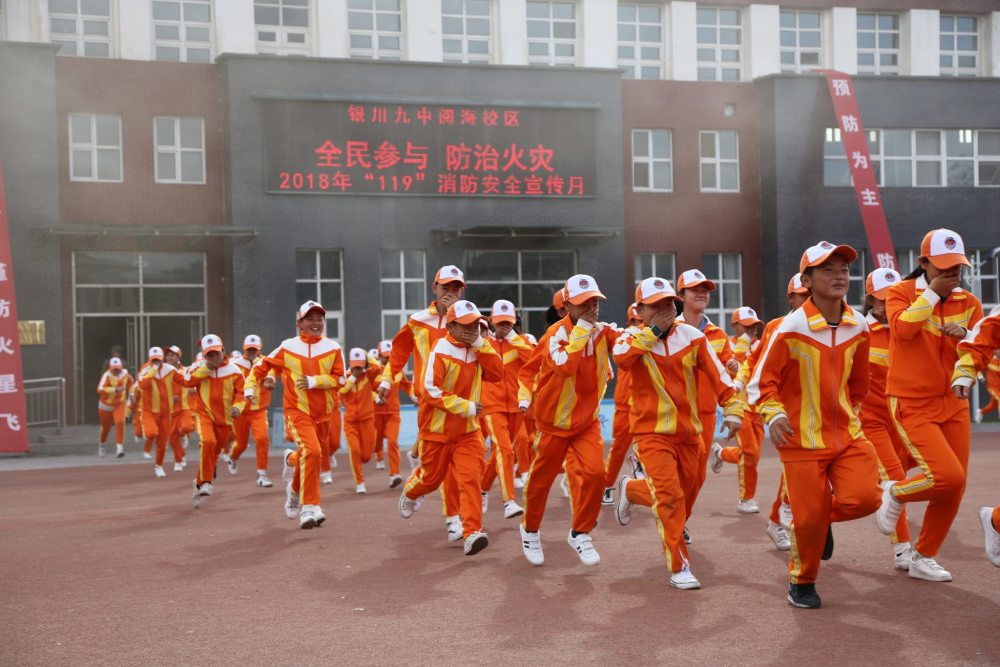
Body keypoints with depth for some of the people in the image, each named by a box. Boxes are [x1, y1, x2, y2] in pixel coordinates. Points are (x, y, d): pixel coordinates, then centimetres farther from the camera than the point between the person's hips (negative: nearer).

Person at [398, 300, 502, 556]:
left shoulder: (477, 349, 3)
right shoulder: (441, 351, -17)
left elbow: (497, 373, -8)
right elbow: (430, 391, -23)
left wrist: (481, 345, -15)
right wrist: (465, 406, -23)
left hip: (468, 429, 4)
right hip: (438, 428, -4)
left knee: (470, 477, -11)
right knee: (432, 477, 15)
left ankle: (472, 533, -14)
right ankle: (409, 493, 50)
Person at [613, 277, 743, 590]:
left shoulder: (691, 336, 0)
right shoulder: (634, 337, -6)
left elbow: (717, 374, 0)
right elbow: (621, 357, -30)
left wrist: (732, 409, -6)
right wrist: (654, 330, -25)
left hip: (688, 431, 4)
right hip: (652, 432, -4)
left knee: (682, 491, 17)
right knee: (669, 496, -13)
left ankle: (631, 489, 46)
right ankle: (679, 567, -1)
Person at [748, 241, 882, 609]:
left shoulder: (859, 326, 0)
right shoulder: (791, 329, -15)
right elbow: (761, 382, -10)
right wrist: (775, 415, -25)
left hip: (847, 432, 4)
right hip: (802, 437, -4)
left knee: (864, 498, -13)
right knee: (809, 517, -1)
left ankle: (825, 516, 22)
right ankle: (801, 581, 26)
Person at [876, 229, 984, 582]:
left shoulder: (969, 303, 5)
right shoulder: (901, 292, -6)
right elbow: (902, 328, -26)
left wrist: (965, 336, -15)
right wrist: (932, 292, -20)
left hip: (954, 405, 5)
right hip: (913, 406, -5)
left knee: (954, 487, 5)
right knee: (948, 475, -20)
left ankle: (923, 558, 22)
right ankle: (895, 493, 12)